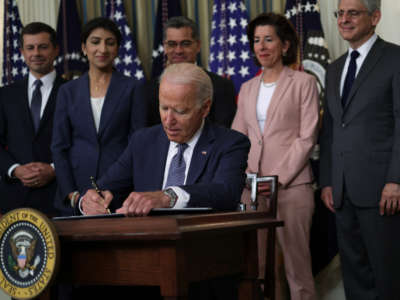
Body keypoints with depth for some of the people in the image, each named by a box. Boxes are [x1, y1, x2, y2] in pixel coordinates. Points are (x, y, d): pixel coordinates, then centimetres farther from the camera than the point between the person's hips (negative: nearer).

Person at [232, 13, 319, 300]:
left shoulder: (303, 82, 2)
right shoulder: (248, 88, 18)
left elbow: (307, 137, -5)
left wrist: (279, 178, -13)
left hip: (291, 185, -4)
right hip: (251, 187, 5)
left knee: (296, 261, -4)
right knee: (260, 264, 4)